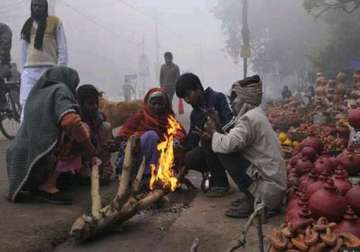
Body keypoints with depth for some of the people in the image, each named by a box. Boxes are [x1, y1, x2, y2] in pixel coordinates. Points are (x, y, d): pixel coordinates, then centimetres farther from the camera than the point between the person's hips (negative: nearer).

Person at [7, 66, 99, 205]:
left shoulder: (37, 93, 19)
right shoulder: (59, 90, -4)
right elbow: (71, 122, -21)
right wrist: (92, 154, -12)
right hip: (37, 161, -9)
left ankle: (36, 185, 13)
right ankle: (47, 186, -6)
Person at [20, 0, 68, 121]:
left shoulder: (55, 22, 7)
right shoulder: (27, 26, 19)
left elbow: (62, 49, 2)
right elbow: (24, 51, 19)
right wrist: (23, 70, 12)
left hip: (48, 69, -3)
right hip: (29, 70, 3)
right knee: (26, 104, -6)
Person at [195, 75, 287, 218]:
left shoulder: (250, 118, -17)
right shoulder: (255, 114, 13)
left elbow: (228, 144, -29)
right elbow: (235, 141, 14)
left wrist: (214, 133, -9)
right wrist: (214, 136, 2)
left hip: (269, 188, -9)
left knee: (225, 153, -13)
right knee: (231, 151, 14)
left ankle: (252, 200, -7)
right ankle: (253, 197, 12)